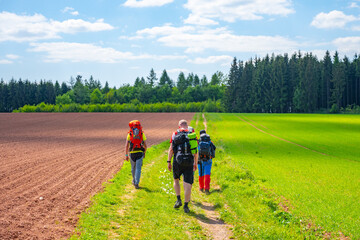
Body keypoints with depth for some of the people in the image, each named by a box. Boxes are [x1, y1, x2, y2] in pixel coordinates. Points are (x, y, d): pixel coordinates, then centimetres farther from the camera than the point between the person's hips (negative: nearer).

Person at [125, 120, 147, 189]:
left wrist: (126, 155, 3)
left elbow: (126, 145, -2)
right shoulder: (142, 134, 3)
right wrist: (144, 153, 20)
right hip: (140, 153, -1)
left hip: (132, 153, 1)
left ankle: (134, 181, 36)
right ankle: (136, 183, -11)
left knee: (133, 168, 20)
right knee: (138, 169, -1)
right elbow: (145, 146, 5)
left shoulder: (129, 134, 2)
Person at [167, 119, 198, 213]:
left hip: (178, 161, 0)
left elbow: (171, 149, -2)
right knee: (188, 184, 1)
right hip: (189, 162, 0)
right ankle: (186, 205, 0)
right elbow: (196, 151, 9)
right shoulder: (193, 135, 6)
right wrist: (196, 163, 19)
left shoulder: (175, 134, 3)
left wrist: (169, 161, 2)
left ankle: (178, 200, 12)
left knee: (176, 180, 23)